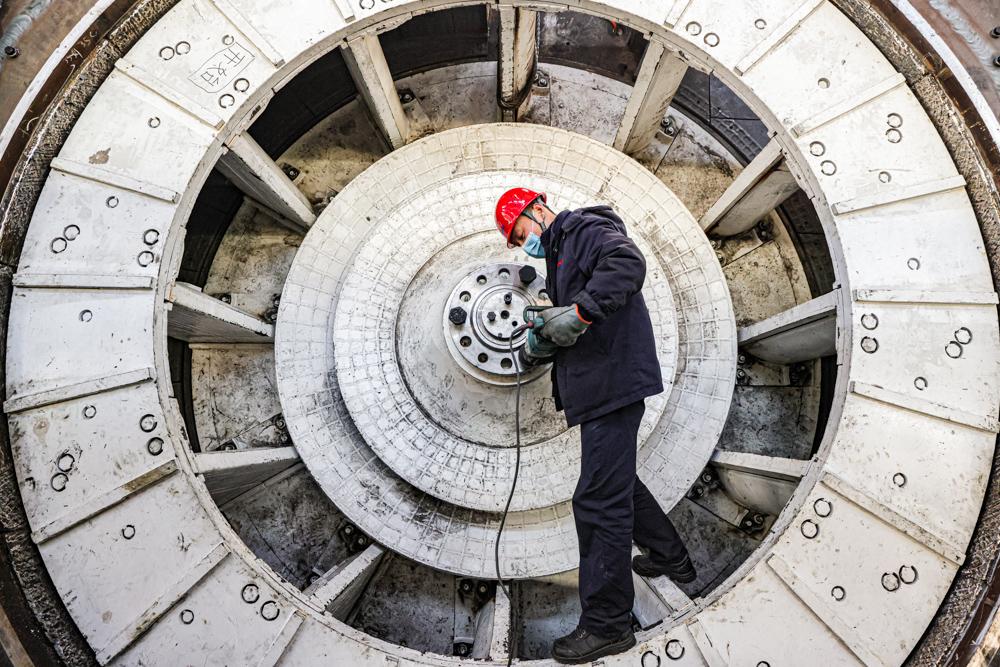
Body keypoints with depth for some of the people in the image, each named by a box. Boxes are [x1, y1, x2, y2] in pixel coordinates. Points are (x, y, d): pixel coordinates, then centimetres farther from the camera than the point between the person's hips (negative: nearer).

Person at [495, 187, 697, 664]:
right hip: (596, 388, 11)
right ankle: (670, 558, 44)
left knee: (599, 500, -9)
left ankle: (607, 624, 0)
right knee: (617, 482, 24)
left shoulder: (588, 229, -4)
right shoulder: (558, 255, 25)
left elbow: (628, 263, -27)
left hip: (613, 381, -11)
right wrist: (538, 347, 4)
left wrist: (578, 312, -29)